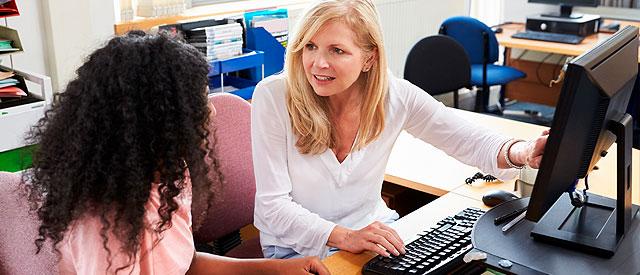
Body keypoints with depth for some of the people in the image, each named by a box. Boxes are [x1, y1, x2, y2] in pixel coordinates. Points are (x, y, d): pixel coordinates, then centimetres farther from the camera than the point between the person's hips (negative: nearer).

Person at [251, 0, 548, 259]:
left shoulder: (395, 95, -12)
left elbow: (470, 140, -5)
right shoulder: (273, 97, -20)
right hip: (296, 247, -2)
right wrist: (344, 237, -33)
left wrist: (520, 152, -27)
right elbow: (273, 204, -19)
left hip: (374, 230, 3)